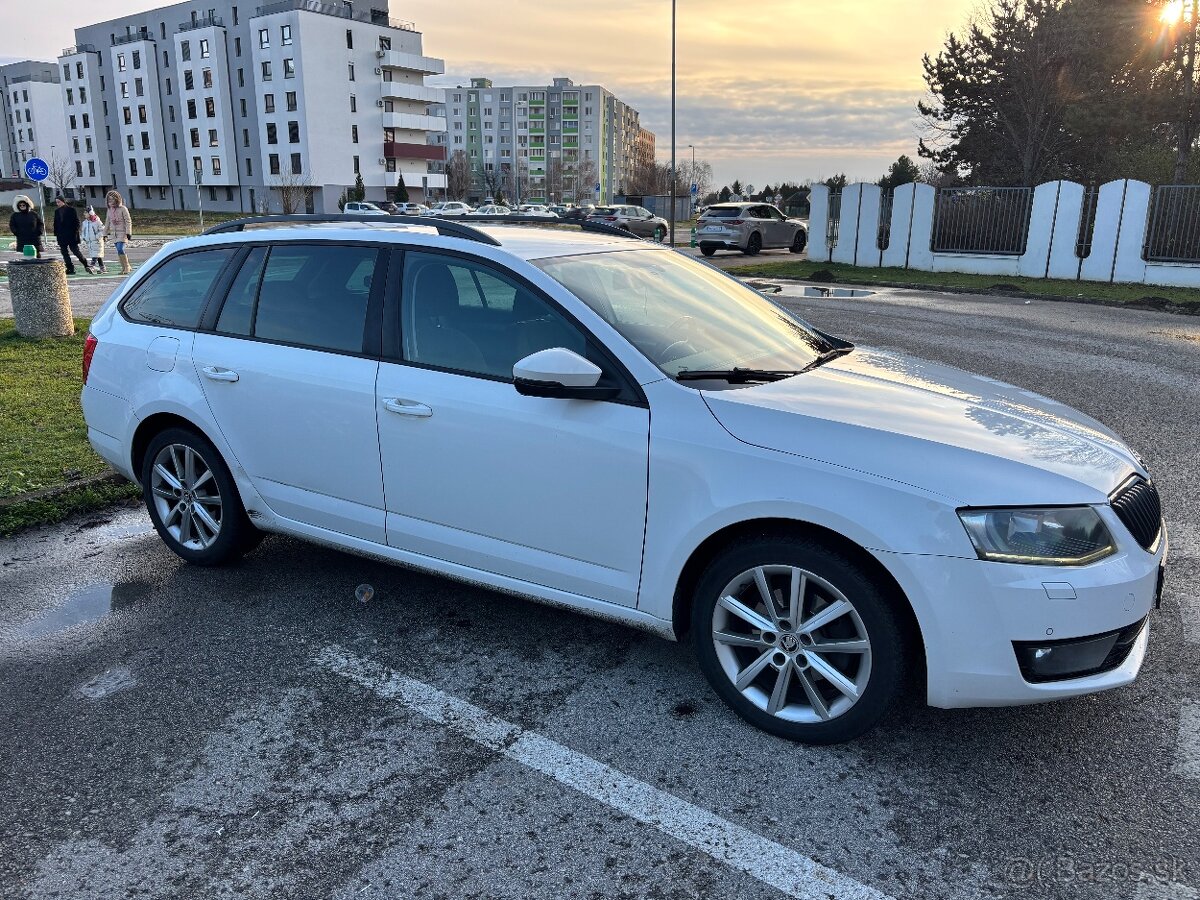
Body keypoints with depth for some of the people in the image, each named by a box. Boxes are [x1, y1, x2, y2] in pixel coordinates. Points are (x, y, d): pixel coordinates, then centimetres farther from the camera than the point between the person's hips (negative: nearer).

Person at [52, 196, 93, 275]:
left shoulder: (71, 209, -3)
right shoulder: (57, 211, 11)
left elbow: (77, 221, -3)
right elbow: (56, 223, 14)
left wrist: (75, 232, -10)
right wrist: (56, 234, 8)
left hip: (71, 235, -5)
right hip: (61, 236, 5)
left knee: (75, 250, -6)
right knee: (64, 253, 2)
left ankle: (86, 265, 8)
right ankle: (70, 269, 5)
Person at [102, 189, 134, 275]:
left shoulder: (123, 208, -6)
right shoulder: (109, 210, 12)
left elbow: (128, 221, -7)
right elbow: (107, 222, 20)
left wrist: (128, 233, -14)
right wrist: (105, 234, 19)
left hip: (122, 233, -6)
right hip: (113, 233, 6)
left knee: (120, 249, -19)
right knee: (119, 251, 4)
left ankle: (127, 267, -8)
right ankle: (123, 268, 10)